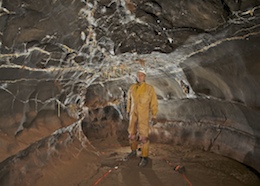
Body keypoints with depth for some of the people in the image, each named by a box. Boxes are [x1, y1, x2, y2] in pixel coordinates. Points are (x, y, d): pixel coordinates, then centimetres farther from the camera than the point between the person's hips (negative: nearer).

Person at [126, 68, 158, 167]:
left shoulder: (149, 88, -10)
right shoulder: (132, 87, 2)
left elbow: (154, 103, -8)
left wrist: (154, 116, -10)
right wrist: (128, 111, 20)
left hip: (144, 115, -5)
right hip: (133, 114, 5)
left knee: (143, 136, -8)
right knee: (132, 134, 13)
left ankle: (144, 157, 3)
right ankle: (133, 151, 34)